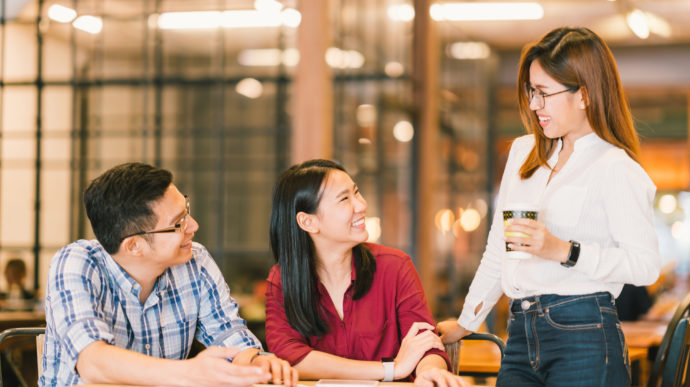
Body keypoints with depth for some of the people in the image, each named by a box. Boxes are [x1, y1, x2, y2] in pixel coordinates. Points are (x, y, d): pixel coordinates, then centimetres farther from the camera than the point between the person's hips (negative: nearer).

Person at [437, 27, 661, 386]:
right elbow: (497, 249, 23)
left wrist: (563, 251, -20)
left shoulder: (614, 168, -5)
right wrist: (465, 322, 27)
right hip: (521, 336, 6)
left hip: (583, 335, -6)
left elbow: (646, 264, -13)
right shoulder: (523, 151, 16)